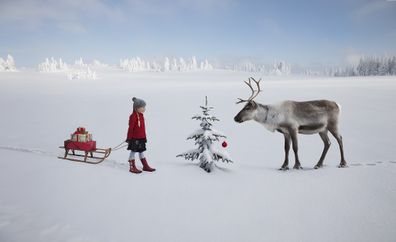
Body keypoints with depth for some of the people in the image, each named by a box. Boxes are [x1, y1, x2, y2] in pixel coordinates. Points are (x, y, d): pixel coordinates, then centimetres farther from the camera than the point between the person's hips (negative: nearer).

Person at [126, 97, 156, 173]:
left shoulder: (141, 116, 10)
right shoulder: (133, 116, -17)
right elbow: (131, 128, -17)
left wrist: (144, 137, 19)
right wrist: (129, 138, -16)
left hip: (141, 138, 8)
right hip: (135, 138, -8)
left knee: (141, 151, 16)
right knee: (133, 151, 3)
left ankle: (145, 166, 23)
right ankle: (132, 167, 13)